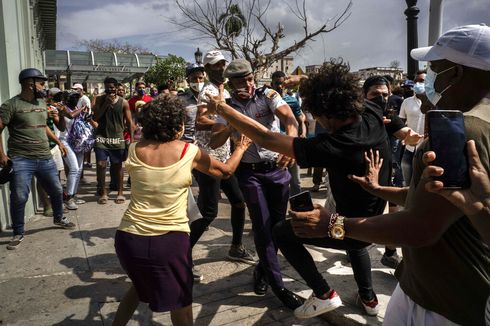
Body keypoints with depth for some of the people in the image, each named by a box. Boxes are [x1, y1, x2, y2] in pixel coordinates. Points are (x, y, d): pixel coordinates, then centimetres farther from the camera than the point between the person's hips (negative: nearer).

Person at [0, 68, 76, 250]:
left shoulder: (42, 103, 12)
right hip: (21, 160, -6)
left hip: (45, 158, 6)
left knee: (57, 191, 14)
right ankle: (18, 233, 16)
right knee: (19, 198, -3)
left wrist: (58, 142, 23)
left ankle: (58, 218, 39)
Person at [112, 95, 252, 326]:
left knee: (140, 285, 33)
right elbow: (226, 171, 11)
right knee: (180, 303, 19)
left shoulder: (134, 150, 0)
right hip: (170, 240, -3)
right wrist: (241, 148, 27)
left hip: (129, 237, 4)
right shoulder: (190, 152, -5)